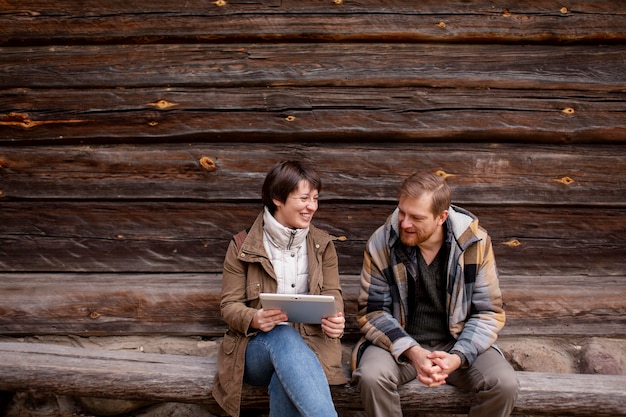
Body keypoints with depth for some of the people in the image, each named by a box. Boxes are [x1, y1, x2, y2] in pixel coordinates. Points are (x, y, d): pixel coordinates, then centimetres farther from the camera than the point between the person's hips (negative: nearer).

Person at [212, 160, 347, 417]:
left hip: (308, 344, 1)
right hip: (255, 347, -1)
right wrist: (254, 319, -24)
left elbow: (332, 293, 5)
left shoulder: (322, 244, 9)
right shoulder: (242, 245, -1)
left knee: (286, 381, -36)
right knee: (283, 335, -38)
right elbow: (229, 305, 0)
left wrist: (335, 320, -19)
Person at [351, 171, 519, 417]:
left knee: (505, 384, -23)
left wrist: (458, 357, -22)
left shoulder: (475, 242, -12)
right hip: (399, 342, -1)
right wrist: (411, 351, -23)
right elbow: (371, 311, -8)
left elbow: (489, 312, -6)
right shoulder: (381, 243, -13)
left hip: (459, 342, 1)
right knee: (371, 376, -30)